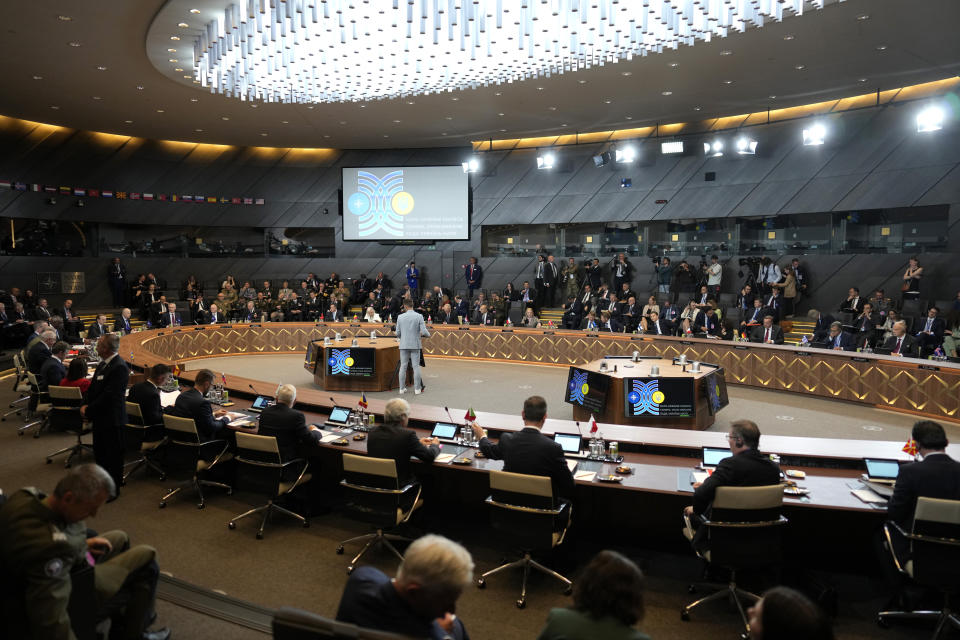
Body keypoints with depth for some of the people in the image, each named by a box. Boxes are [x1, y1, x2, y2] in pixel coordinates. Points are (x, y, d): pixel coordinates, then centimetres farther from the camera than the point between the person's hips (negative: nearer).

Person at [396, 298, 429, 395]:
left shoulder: (400, 317, 0)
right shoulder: (419, 316, -6)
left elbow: (398, 333, 4)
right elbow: (424, 331, -11)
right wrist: (428, 335, 11)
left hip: (404, 345, 2)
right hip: (415, 344, -1)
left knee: (403, 366, 7)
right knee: (416, 366, 3)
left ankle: (402, 388, 11)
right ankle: (417, 388, 5)